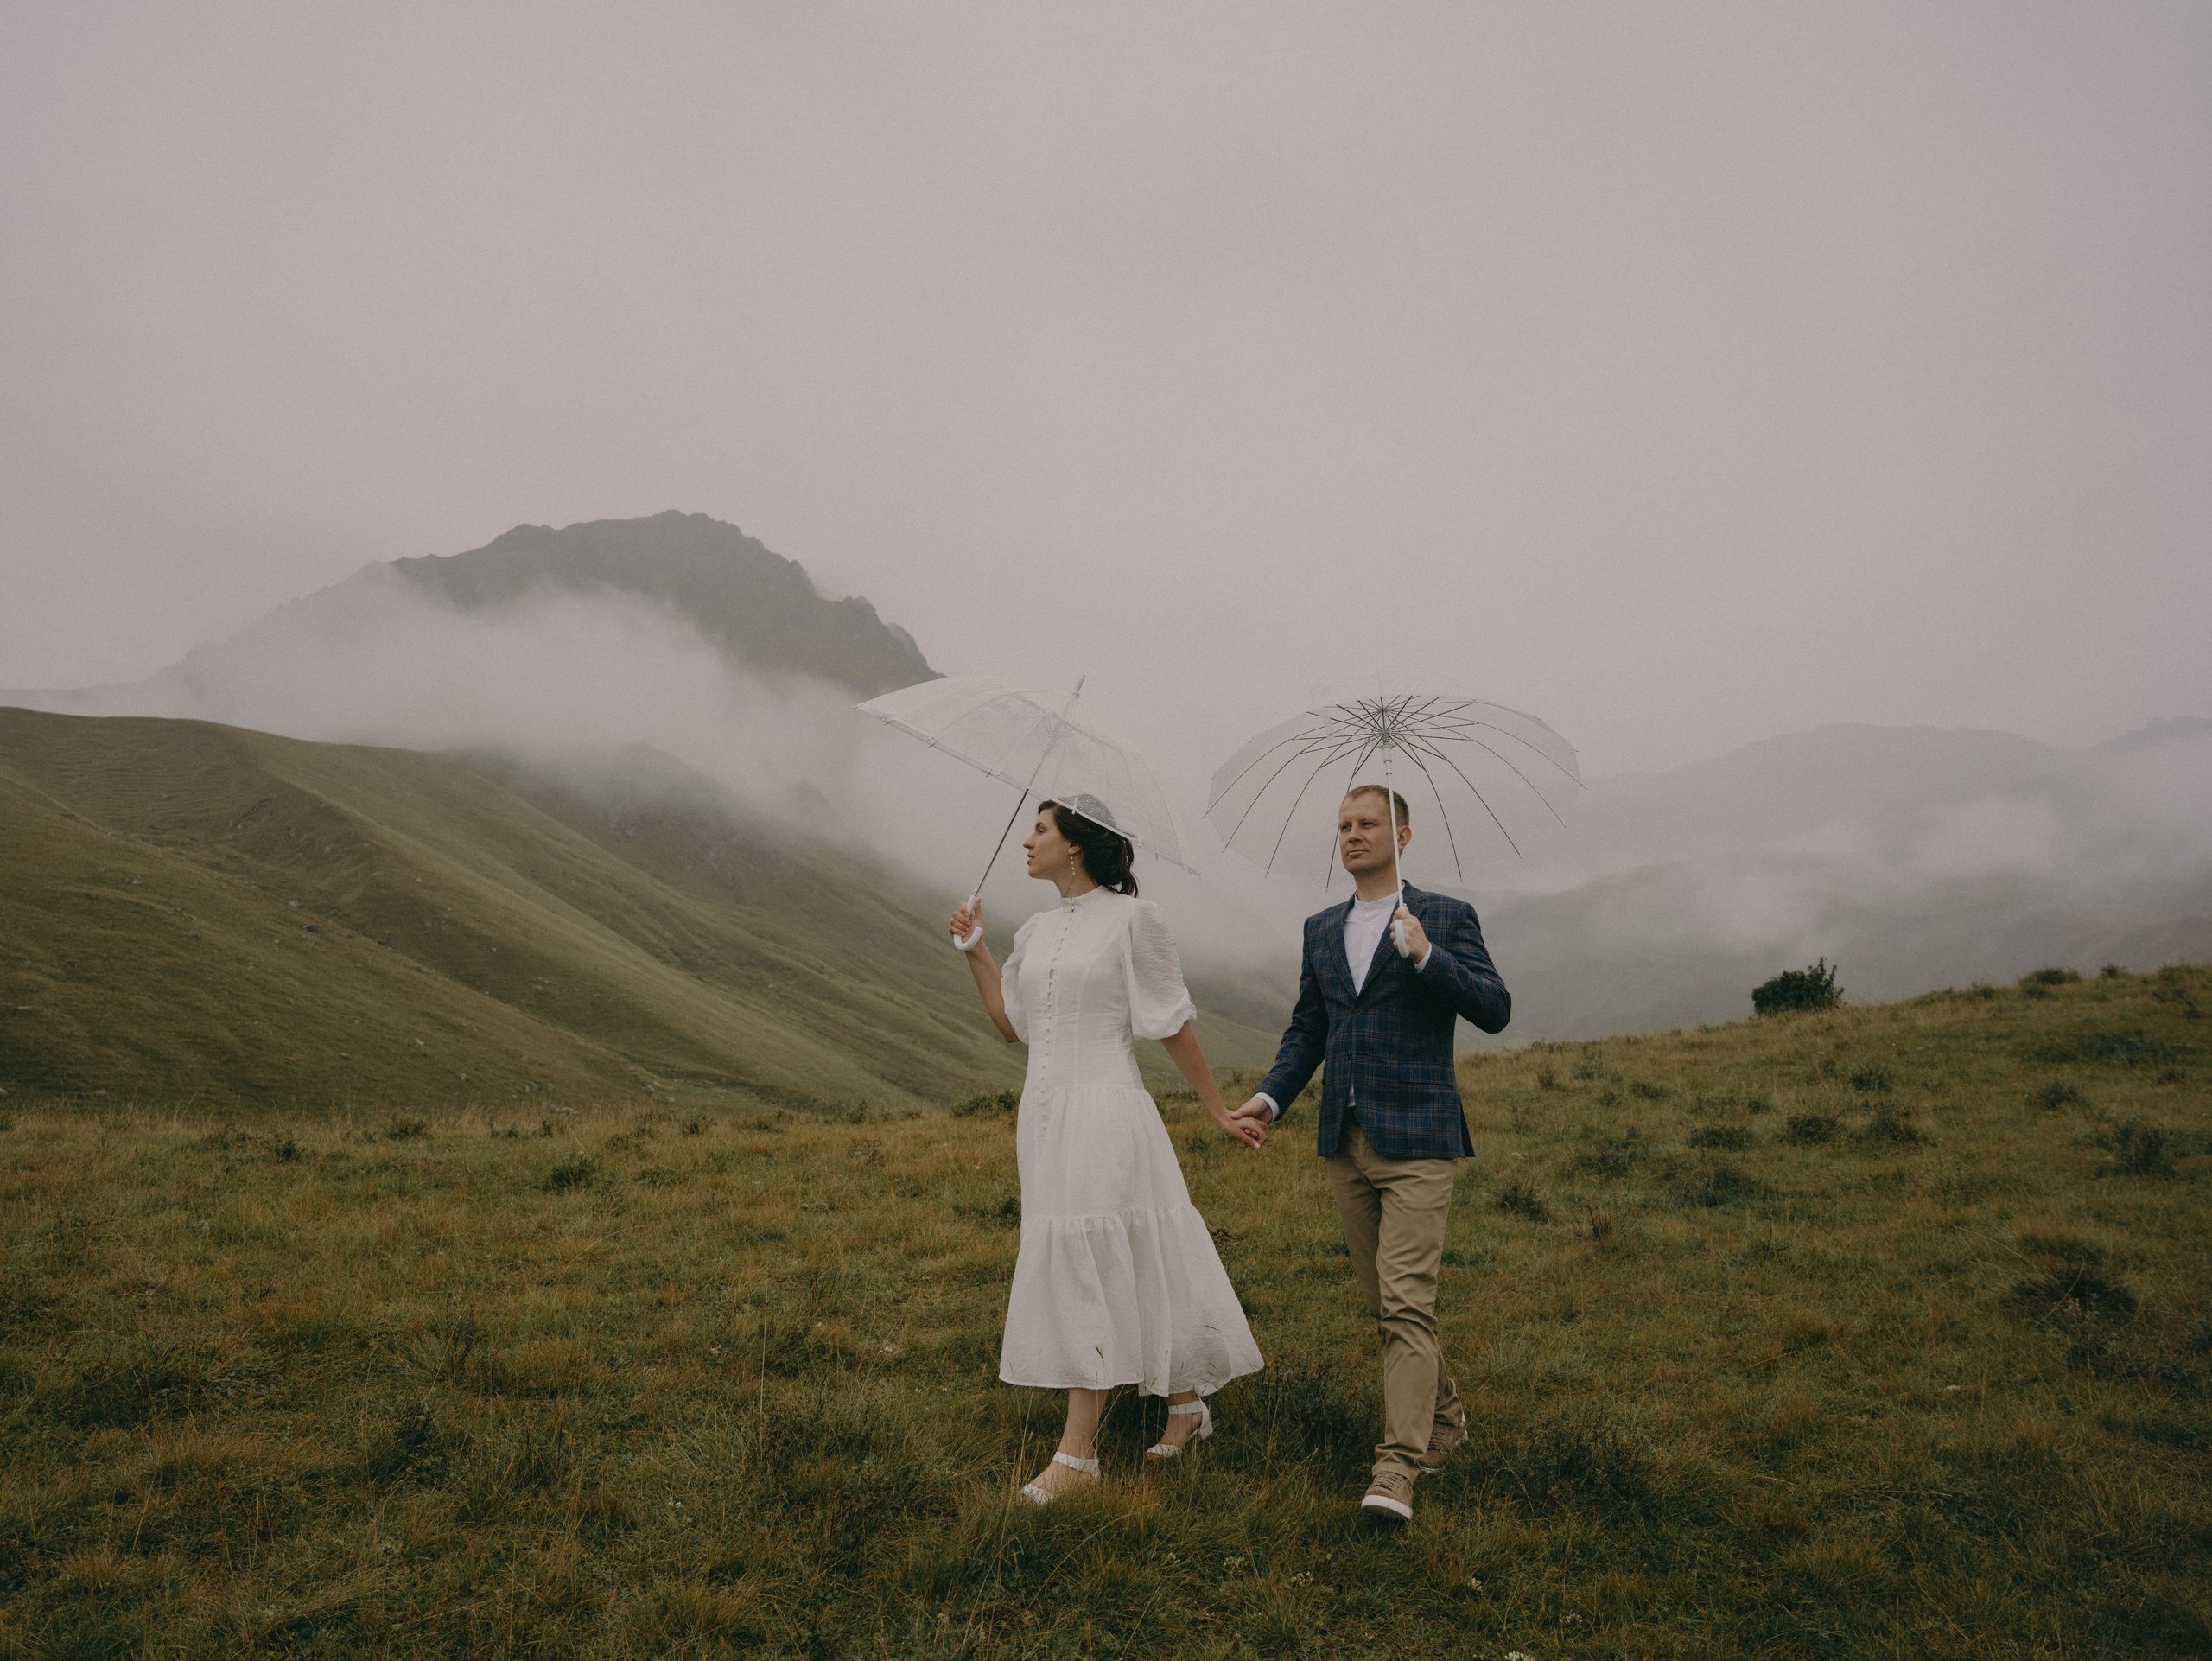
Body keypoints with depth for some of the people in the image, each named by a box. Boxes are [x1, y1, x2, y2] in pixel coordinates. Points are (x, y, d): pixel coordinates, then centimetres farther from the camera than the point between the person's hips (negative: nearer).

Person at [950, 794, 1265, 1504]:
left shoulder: (1132, 918, -7)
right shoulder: (1036, 931, 12)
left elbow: (1172, 1023, -3)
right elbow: (1011, 1025, 16)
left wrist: (1220, 1112, 0)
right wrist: (974, 949, 10)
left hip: (1104, 1110, -7)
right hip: (1044, 1112, 7)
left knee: (1090, 1267, -7)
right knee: (1123, 1269, 13)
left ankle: (1078, 1451, -1)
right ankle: (1185, 1404, 29)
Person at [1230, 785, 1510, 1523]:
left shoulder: (1445, 917, -1)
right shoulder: (1321, 929, 15)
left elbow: (1495, 1010, -9)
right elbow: (1306, 1030, 17)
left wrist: (1424, 954, -21)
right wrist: (1270, 1096, 3)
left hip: (1416, 1141, -6)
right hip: (1346, 1143, 6)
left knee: (1406, 1301, -12)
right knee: (1383, 1303, 13)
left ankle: (1396, 1470, -13)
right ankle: (1443, 1418, 32)